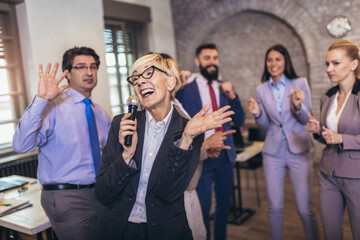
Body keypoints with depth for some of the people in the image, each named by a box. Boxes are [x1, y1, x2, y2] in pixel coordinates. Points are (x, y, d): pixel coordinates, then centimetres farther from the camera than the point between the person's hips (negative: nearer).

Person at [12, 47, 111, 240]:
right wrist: (41, 100, -33)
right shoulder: (53, 107, -11)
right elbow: (21, 145, -26)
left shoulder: (101, 114, 9)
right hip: (67, 198, -6)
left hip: (99, 194, 6)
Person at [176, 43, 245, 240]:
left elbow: (239, 121, 6)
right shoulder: (186, 90, -5)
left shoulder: (225, 89, 7)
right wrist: (179, 86, -22)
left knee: (224, 203, 17)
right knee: (203, 207, 2)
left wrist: (232, 96, -10)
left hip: (225, 155, 5)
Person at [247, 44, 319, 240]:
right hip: (273, 152, 2)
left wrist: (298, 106, -23)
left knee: (304, 209, -1)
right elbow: (265, 125, 9)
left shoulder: (300, 83, -2)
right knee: (274, 207, 9)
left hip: (298, 151, -2)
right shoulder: (262, 90, 5)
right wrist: (257, 114, -12)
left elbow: (307, 119, -3)